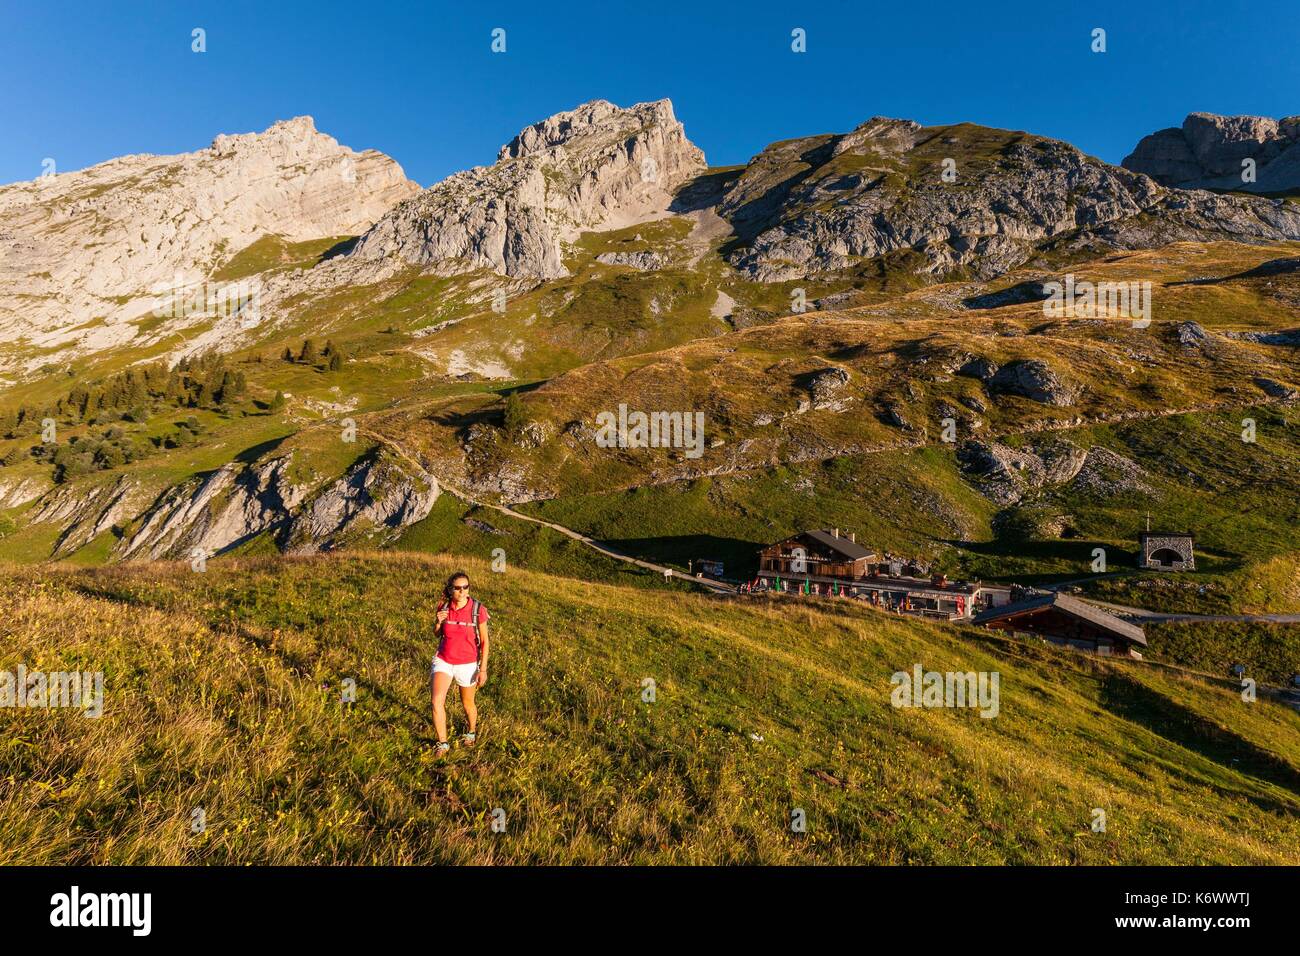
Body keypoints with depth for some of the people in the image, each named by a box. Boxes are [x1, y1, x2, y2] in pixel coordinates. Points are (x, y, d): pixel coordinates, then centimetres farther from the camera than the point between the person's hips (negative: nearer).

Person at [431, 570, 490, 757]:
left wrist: (483, 669, -13)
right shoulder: (443, 607, -8)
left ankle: (472, 731, 47)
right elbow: (438, 634, 8)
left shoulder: (478, 610, -17)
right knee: (437, 701, -16)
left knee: (467, 704, 16)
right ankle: (443, 743, 3)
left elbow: (484, 641, -10)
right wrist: (439, 622, -15)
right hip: (443, 661, 2)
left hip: (467, 664, -2)